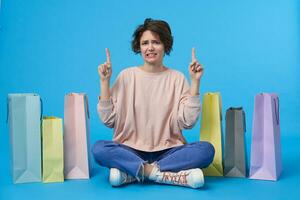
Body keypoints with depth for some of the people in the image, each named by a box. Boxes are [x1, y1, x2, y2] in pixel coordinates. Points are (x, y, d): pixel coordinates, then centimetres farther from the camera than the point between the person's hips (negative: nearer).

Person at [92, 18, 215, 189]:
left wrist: (195, 81, -10)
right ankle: (170, 175, -26)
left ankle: (131, 173, -22)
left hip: (168, 151, 1)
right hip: (132, 150, 0)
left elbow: (187, 122, -7)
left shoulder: (177, 78, 3)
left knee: (206, 149, -26)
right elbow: (108, 120, -1)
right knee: (99, 149, -29)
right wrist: (105, 82, -6)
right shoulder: (127, 76, 3)